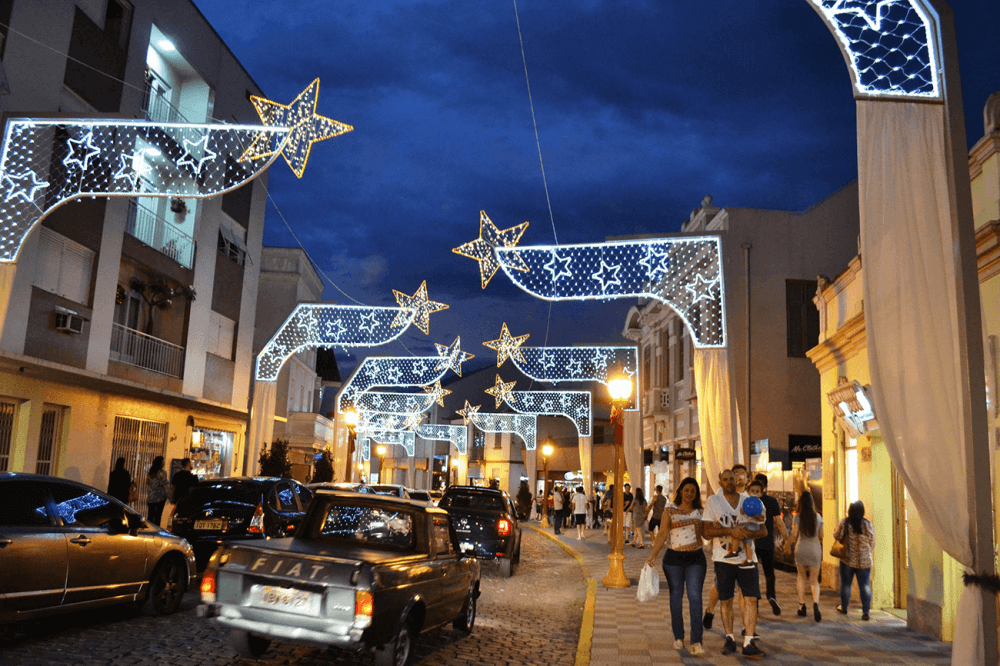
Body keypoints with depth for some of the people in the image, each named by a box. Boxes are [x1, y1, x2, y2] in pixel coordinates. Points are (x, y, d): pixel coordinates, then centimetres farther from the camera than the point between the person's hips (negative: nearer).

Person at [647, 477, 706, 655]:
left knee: (695, 597, -8)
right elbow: (662, 534, -1)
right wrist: (652, 555, -8)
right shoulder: (670, 511, 2)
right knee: (676, 596, 8)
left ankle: (696, 641, -8)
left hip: (696, 558, 1)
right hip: (674, 558, -1)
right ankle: (678, 637, 22)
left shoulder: (700, 512, 9)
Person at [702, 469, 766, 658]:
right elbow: (706, 531, -7)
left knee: (750, 598, -6)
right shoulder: (713, 501, 0)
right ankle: (729, 639, 20)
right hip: (724, 557, -2)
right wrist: (730, 531, -20)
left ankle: (749, 643, -2)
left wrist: (748, 532, -12)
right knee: (726, 600, 6)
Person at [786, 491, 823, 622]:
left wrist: (788, 544, 9)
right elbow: (821, 536, 5)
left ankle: (802, 606, 16)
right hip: (815, 550, 1)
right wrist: (822, 555, 20)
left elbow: (794, 535, -10)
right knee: (814, 580, 7)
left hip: (801, 549, -1)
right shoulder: (818, 517, 1)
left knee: (801, 576, 19)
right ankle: (815, 603, -19)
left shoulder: (797, 517, -7)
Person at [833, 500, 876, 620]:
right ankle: (866, 612, 1)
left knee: (846, 584, 14)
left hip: (847, 560, 0)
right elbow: (872, 544, 1)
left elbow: (837, 536, -4)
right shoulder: (868, 525, -8)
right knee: (865, 585, 5)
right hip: (865, 561, 0)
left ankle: (843, 607, 29)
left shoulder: (844, 523, -11)